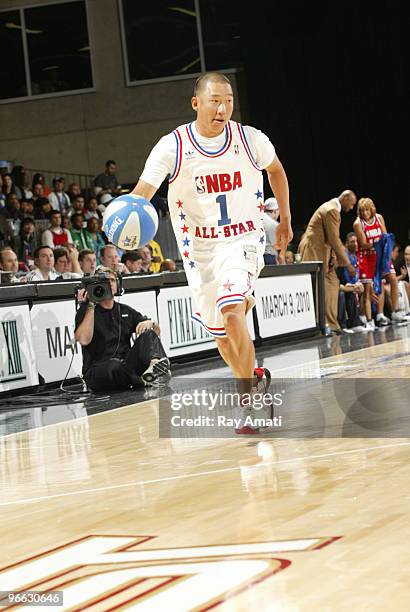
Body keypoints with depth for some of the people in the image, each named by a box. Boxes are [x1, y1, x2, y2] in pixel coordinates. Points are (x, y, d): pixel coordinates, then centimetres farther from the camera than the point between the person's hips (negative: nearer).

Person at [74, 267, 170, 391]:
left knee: (148, 334, -18)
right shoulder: (86, 311, 4)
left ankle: (154, 362, -47)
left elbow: (157, 331, 17)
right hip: (96, 371, -5)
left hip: (126, 365, 5)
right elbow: (83, 340, -16)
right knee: (115, 365, -40)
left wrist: (150, 323, -7)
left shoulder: (125, 311, 19)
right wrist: (90, 307, -12)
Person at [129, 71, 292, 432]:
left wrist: (285, 221, 16)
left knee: (231, 310, -26)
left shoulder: (251, 140, -8)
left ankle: (248, 397, -16)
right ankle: (254, 379, 38)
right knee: (222, 336, 10)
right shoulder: (172, 147, -12)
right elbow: (143, 190, -20)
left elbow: (275, 170, 13)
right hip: (199, 247, 2)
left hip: (243, 239, -2)